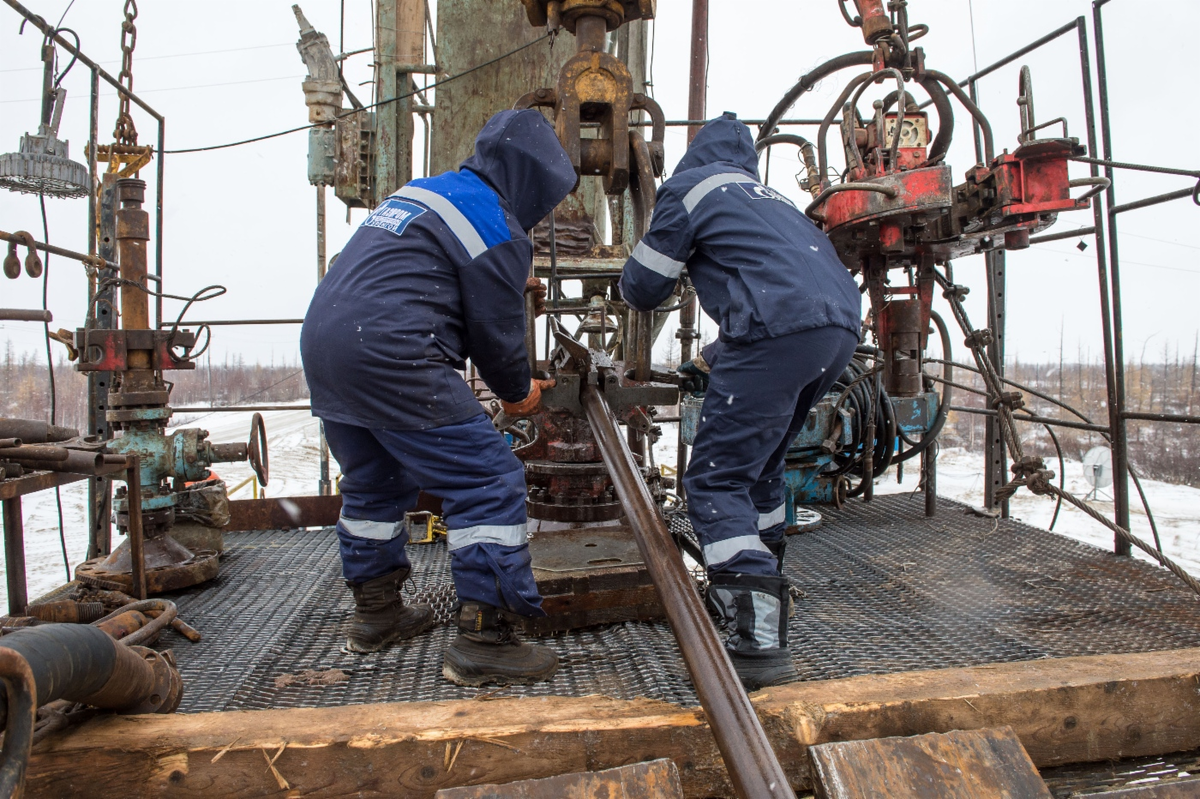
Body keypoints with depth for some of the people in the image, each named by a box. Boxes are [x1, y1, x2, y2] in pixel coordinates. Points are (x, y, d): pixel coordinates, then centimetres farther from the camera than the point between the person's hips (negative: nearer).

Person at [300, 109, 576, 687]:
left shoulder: (419, 191, 21)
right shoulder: (499, 229, -5)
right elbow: (496, 334, -3)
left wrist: (513, 286, 35)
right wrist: (519, 393, 17)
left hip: (321, 345, 10)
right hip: (391, 361, -10)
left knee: (373, 483, 24)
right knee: (490, 483, -4)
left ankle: (375, 614, 38)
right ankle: (483, 641, -2)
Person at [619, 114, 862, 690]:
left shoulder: (690, 186, 11)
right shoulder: (771, 197, 34)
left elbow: (643, 288, 10)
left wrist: (635, 285, 35)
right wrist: (713, 360, 43)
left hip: (781, 332, -8)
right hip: (841, 325, 9)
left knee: (716, 481, -7)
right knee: (761, 466, 23)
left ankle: (758, 643, -15)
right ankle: (758, 594, 36)